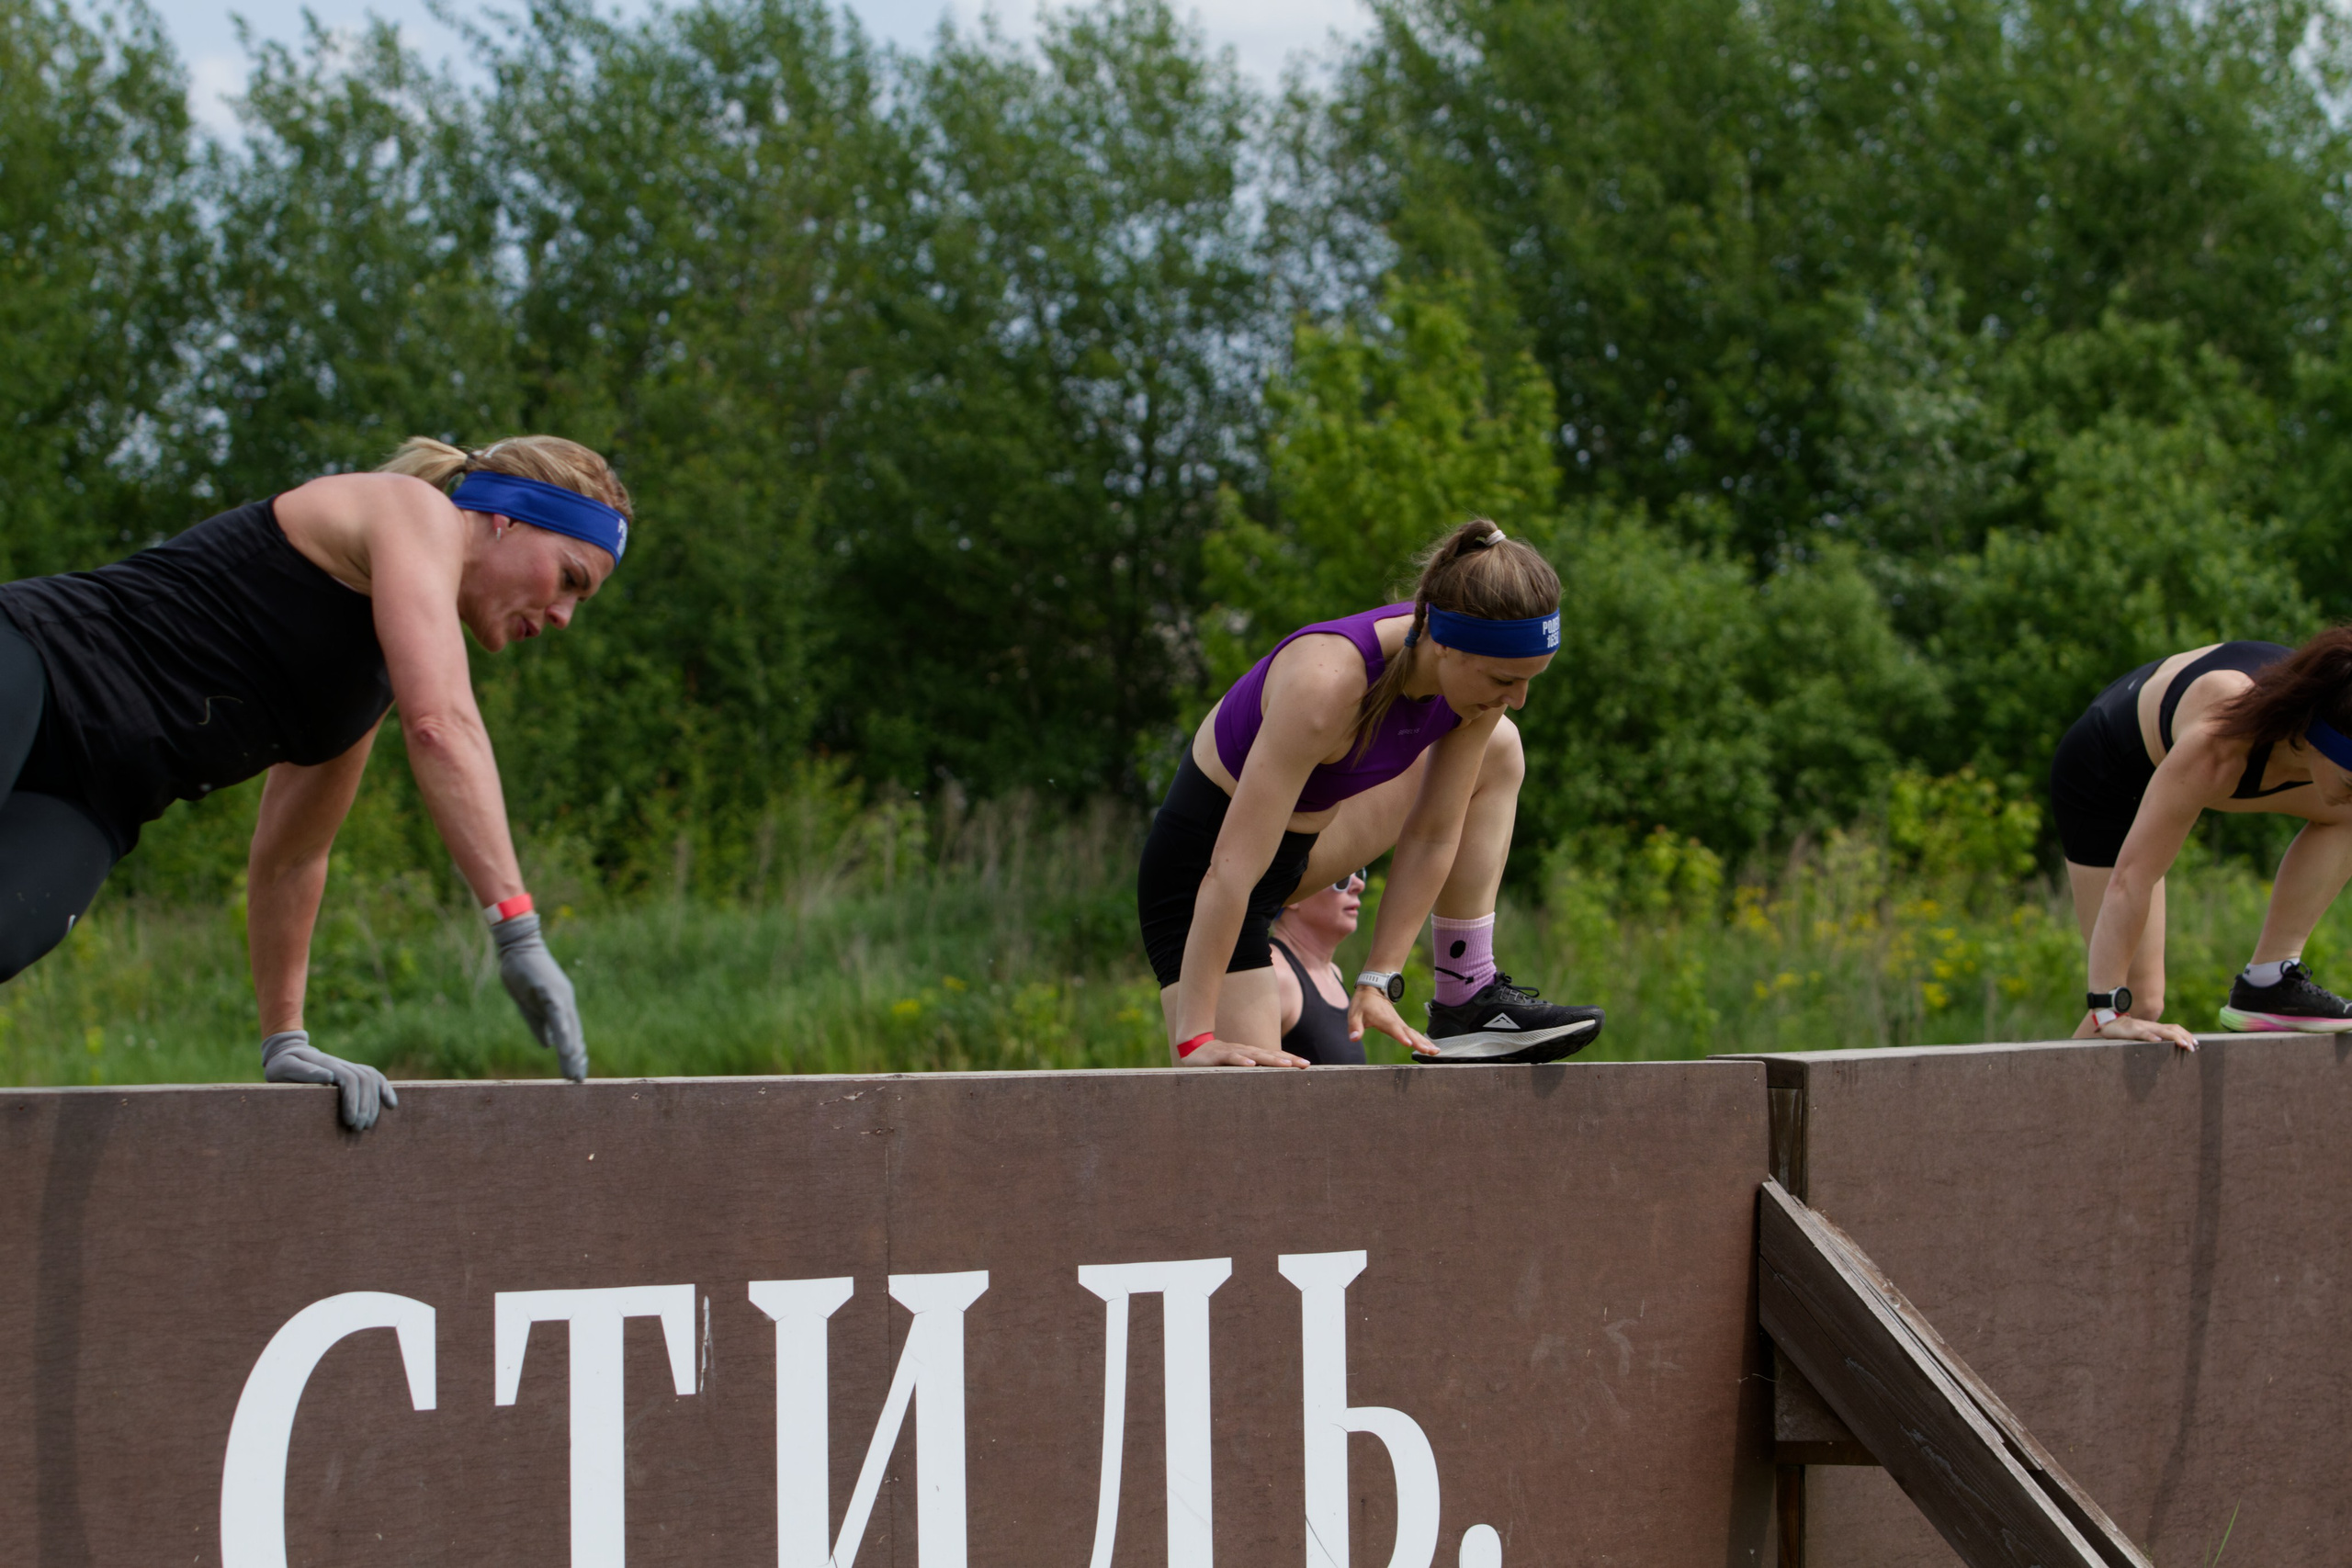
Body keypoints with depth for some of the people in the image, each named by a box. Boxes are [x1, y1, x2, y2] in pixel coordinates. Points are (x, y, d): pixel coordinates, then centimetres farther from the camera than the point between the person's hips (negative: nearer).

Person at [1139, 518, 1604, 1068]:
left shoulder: (1475, 673, -15)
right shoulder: (1327, 684, -37)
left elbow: (1433, 837, -2)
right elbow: (1230, 873, -36)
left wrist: (1379, 981, -5)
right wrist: (1194, 1038, -35)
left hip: (1303, 842, 8)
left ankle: (1468, 998, 15)